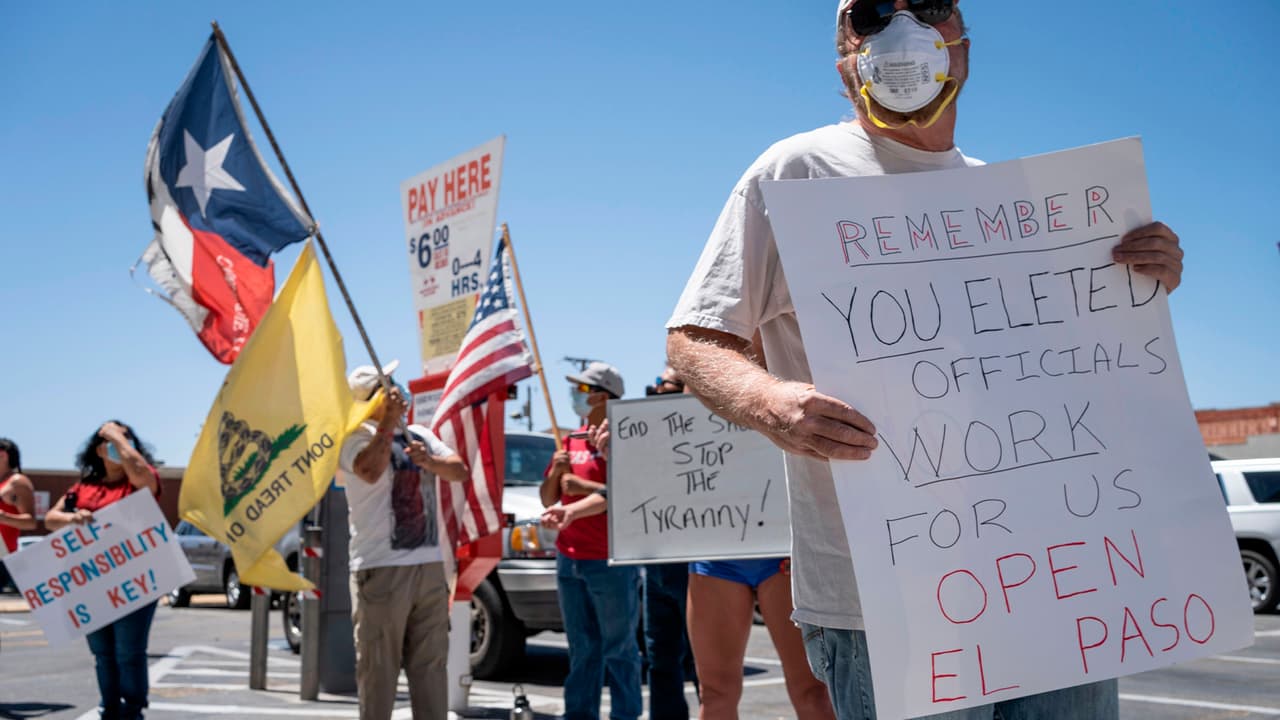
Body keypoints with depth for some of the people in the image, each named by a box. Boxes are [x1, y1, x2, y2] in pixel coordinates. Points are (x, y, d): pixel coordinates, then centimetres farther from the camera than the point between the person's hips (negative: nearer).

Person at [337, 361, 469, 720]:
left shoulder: (421, 435, 17)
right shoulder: (358, 437, -6)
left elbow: (459, 471, 8)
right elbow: (371, 471, -27)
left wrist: (430, 461, -10)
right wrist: (389, 421, -24)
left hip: (430, 566, 7)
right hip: (382, 569, -7)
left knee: (430, 663, 10)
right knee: (378, 667, -2)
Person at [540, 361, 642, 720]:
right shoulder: (572, 441, 15)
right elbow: (547, 499, 18)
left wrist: (585, 487, -18)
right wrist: (556, 471, -2)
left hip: (611, 562, -7)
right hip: (569, 559, 7)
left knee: (619, 647, 1)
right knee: (583, 647, 12)